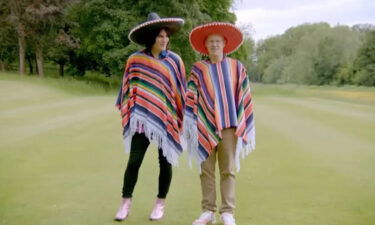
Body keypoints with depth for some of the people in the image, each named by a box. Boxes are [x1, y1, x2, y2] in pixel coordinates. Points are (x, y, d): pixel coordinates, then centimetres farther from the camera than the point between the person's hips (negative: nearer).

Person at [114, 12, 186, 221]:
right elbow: (129, 88, 6)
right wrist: (128, 114, 3)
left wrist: (182, 116, 2)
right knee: (134, 161, -3)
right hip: (143, 119, 0)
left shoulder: (174, 60, 1)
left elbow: (181, 90, 4)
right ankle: (126, 203, 11)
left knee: (165, 161, 6)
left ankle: (161, 203, 20)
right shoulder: (135, 60, 0)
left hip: (166, 119, 1)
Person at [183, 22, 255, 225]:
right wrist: (190, 125, -3)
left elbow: (245, 98, 7)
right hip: (205, 127, 0)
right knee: (206, 170, 5)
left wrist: (244, 125, 5)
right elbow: (191, 98, 2)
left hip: (229, 126, 0)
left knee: (228, 170, 0)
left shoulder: (236, 67, 6)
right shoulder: (198, 69, 4)